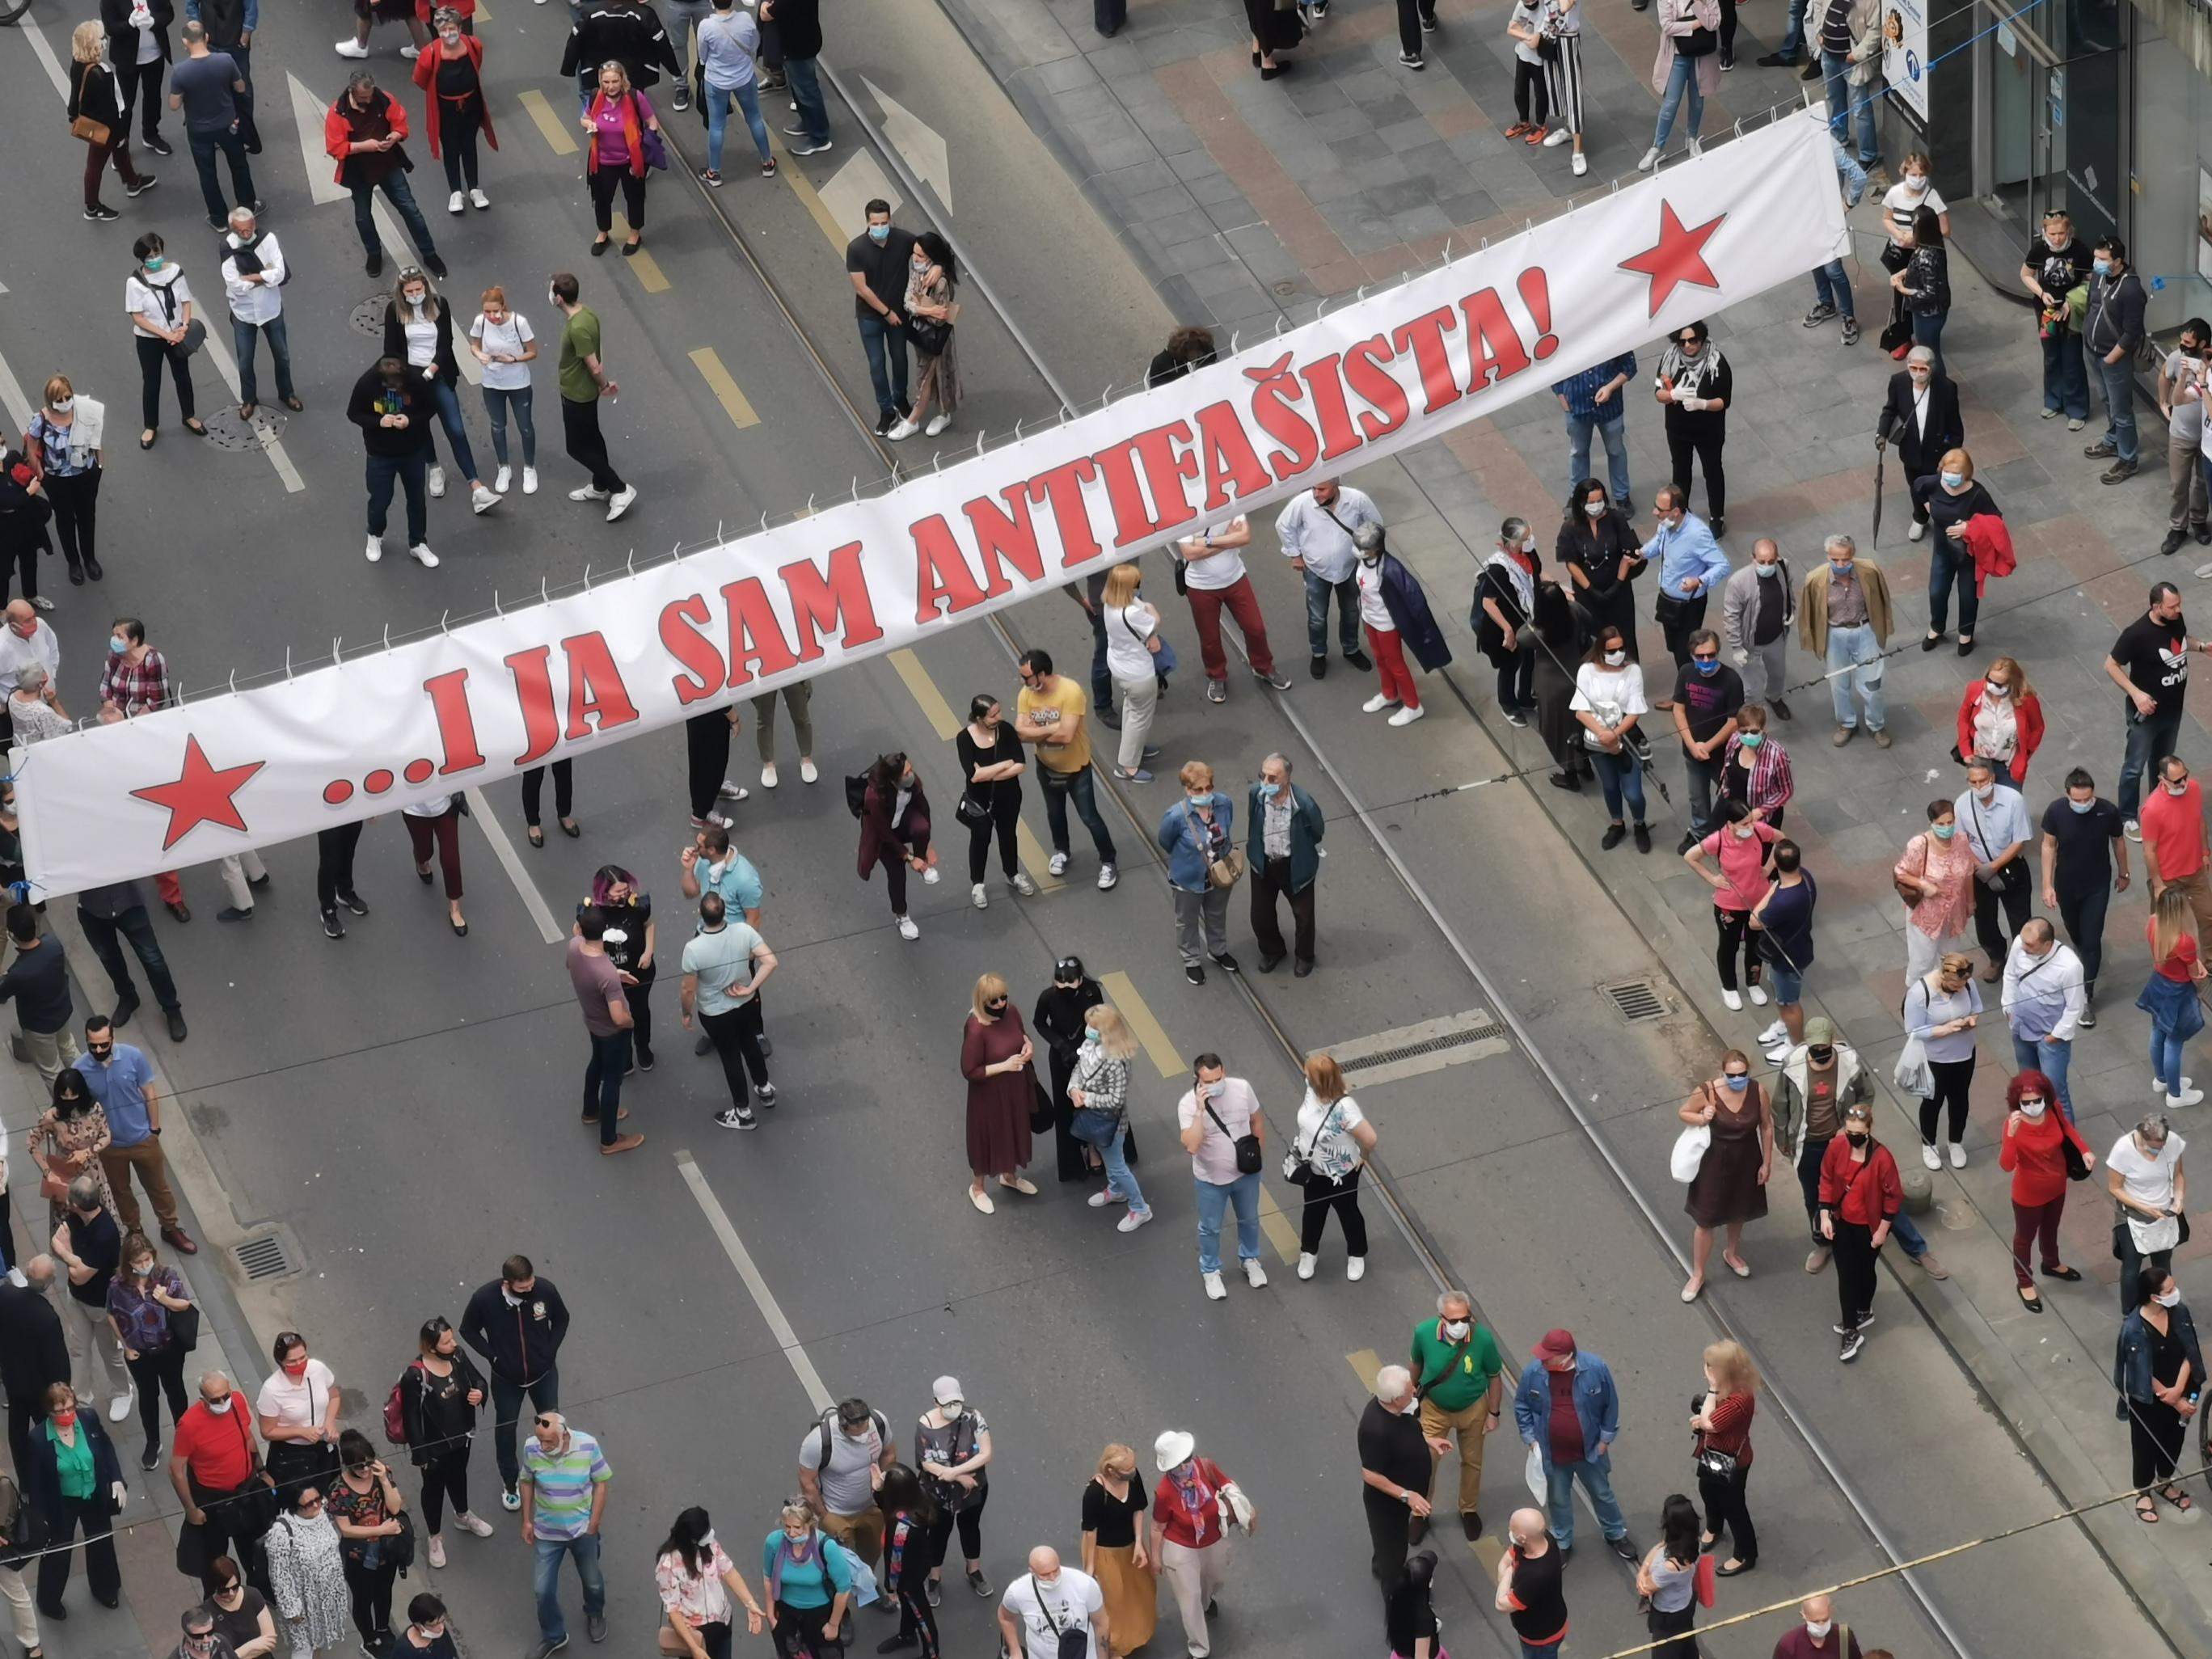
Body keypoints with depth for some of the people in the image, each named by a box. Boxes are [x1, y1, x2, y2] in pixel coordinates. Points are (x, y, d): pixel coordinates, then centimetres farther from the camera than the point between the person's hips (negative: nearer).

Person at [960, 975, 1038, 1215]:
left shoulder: (1011, 1012, -13)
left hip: (1015, 1087, 6)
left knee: (1013, 1131, 27)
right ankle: (976, 1188, 40)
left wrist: (1027, 1045, -13)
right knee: (987, 1137, 15)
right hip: (990, 1093, -6)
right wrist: (1004, 1065, -30)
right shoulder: (976, 1030, -33)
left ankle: (1009, 1176, 53)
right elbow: (969, 1071, -25)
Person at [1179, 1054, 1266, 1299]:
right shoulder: (1188, 1104, -29)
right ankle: (1210, 1271, 45)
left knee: (1249, 1220, 26)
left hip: (1246, 1172, 3)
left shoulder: (1242, 1088, -20)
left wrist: (1260, 1153, 7)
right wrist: (1200, 1111, -45)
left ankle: (1250, 1260, 53)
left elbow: (1256, 1120, -1)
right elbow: (1191, 1146, -39)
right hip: (1210, 1180, -3)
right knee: (1210, 1228, 20)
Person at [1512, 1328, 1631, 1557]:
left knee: (1602, 1494, 22)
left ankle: (1616, 1535, 46)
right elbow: (1521, 1407, -3)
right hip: (1552, 1453, 0)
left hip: (1590, 1450, 0)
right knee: (1558, 1500, 21)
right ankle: (1562, 1543, 45)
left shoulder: (1595, 1369, -23)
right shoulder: (1533, 1372, -21)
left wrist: (1606, 1438, -3)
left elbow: (1610, 1405, -7)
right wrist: (1531, 1439, -6)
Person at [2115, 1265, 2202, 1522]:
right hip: (2148, 1400, -5)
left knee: (2174, 1439, 25)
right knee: (2146, 1444, 17)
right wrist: (2174, 1401, -17)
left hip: (2178, 1393, 5)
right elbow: (2144, 1376, -24)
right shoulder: (2135, 1329, -31)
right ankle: (2142, 1493, 42)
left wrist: (2179, 1390, -21)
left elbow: (2189, 1354, -9)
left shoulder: (2179, 1313, -15)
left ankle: (2165, 1482, 52)